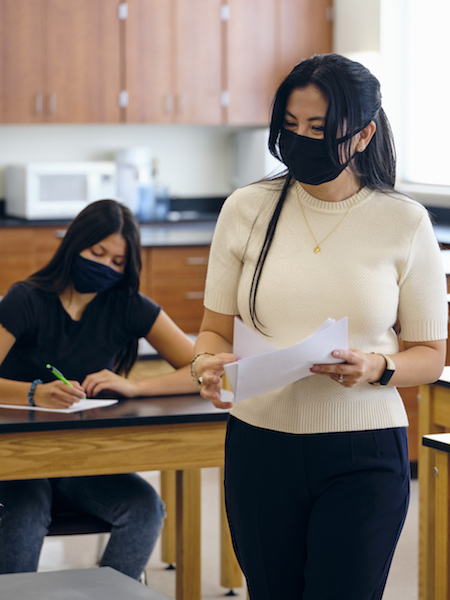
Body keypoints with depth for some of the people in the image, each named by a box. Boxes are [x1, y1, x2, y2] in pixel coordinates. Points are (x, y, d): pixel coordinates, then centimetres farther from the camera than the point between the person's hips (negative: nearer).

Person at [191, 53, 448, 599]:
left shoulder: (404, 222, -1)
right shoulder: (246, 210, 4)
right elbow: (216, 328, 10)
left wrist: (376, 368, -17)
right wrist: (207, 362, -13)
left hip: (363, 454, -2)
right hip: (260, 446, 2)